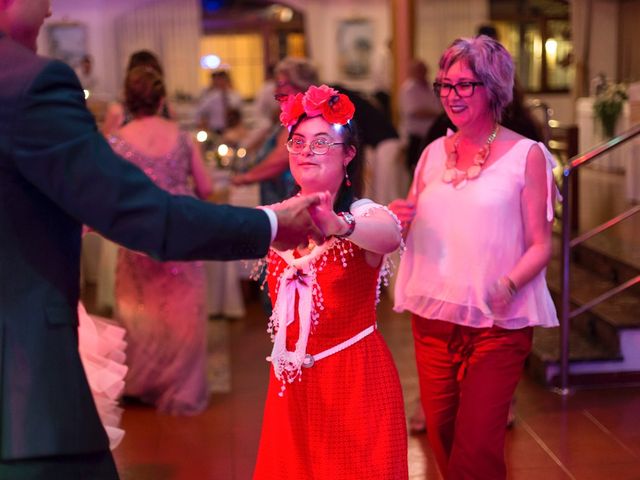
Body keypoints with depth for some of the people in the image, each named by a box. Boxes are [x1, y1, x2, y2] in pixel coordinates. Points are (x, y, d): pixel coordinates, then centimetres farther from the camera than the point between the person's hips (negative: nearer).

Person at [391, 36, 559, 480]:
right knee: (441, 434, 13)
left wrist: (509, 284, -24)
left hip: (497, 325, -4)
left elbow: (540, 245, -6)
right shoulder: (434, 153, 8)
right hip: (433, 318, 4)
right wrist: (399, 219, -5)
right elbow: (413, 232, 17)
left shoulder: (526, 155, -5)